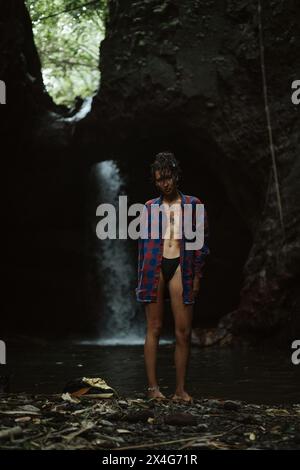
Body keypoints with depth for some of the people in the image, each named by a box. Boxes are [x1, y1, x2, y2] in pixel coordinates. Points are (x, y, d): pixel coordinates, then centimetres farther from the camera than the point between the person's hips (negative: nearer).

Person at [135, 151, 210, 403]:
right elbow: (143, 242, 13)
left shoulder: (192, 204, 8)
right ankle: (153, 386, 2)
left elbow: (202, 241, 7)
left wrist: (197, 275, 0)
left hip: (181, 266, 0)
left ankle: (181, 389, 3)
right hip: (154, 266, 1)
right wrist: (141, 277, 7)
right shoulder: (150, 207, 12)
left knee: (184, 331, -3)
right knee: (154, 328, -1)